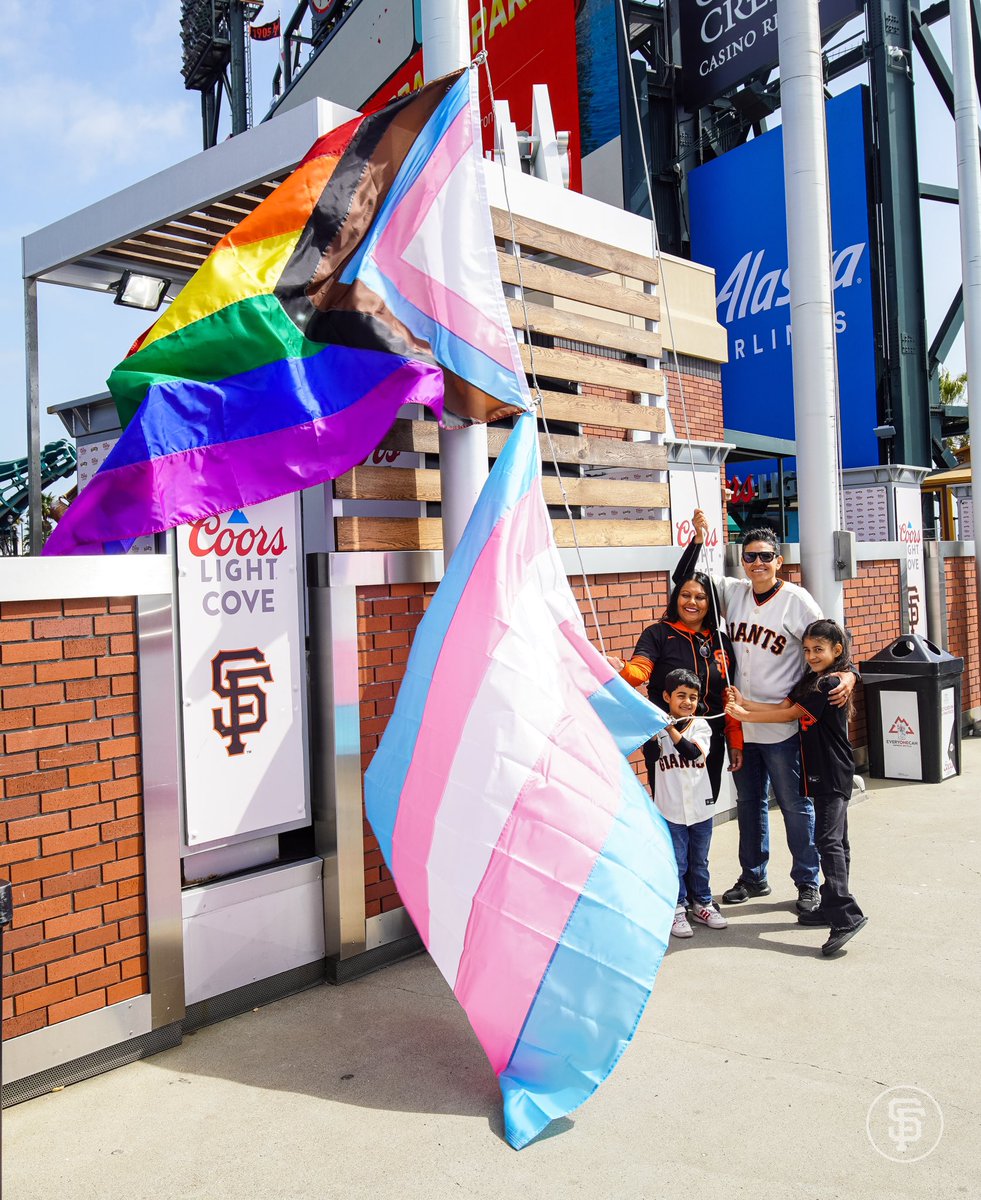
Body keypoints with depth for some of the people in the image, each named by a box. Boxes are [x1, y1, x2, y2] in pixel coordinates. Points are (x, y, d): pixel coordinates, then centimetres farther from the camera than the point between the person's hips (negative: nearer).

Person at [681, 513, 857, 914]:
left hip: (783, 726, -5)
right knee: (748, 802, 17)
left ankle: (808, 882, 21)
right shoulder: (733, 592, 4)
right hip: (740, 723, 5)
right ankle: (753, 877, 33)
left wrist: (848, 674, -26)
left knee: (795, 805, 5)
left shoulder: (797, 600, -8)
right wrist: (698, 538, -3)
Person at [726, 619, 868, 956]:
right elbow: (783, 705, 6)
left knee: (828, 840, -15)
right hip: (820, 774, 10)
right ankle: (832, 906, 21)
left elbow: (790, 714, -14)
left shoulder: (831, 683, -16)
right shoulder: (810, 680, 13)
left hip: (834, 774, -10)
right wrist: (744, 703, -5)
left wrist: (746, 716, -9)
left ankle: (847, 915, -16)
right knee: (835, 840, 14)